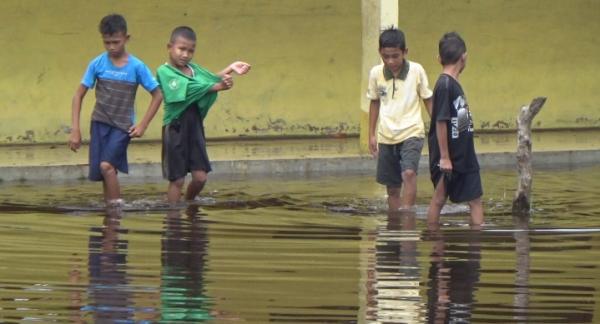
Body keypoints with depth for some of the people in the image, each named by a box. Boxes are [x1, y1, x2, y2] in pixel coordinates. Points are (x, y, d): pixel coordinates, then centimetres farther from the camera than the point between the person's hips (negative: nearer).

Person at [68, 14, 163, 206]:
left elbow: (157, 95, 2)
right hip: (100, 123, 3)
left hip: (122, 126, -3)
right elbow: (79, 95, 2)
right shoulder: (97, 64, -3)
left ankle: (116, 205, -11)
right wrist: (75, 130, -3)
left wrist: (143, 125, -4)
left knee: (106, 165, -21)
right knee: (99, 171, 0)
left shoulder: (137, 67, -7)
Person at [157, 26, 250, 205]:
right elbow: (189, 89, -21)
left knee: (200, 177, 5)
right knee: (177, 180, 1)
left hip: (195, 127, 5)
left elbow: (212, 79, -6)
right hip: (175, 128, -5)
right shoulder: (164, 71, -11)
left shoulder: (193, 68, 9)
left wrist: (229, 69, -23)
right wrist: (218, 87, -28)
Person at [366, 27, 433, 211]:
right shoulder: (376, 73, -1)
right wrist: (371, 135, 14)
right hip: (386, 137, 3)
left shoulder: (416, 71, -7)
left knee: (409, 173, -26)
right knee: (392, 188, 8)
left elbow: (428, 100, 4)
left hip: (411, 133, -3)